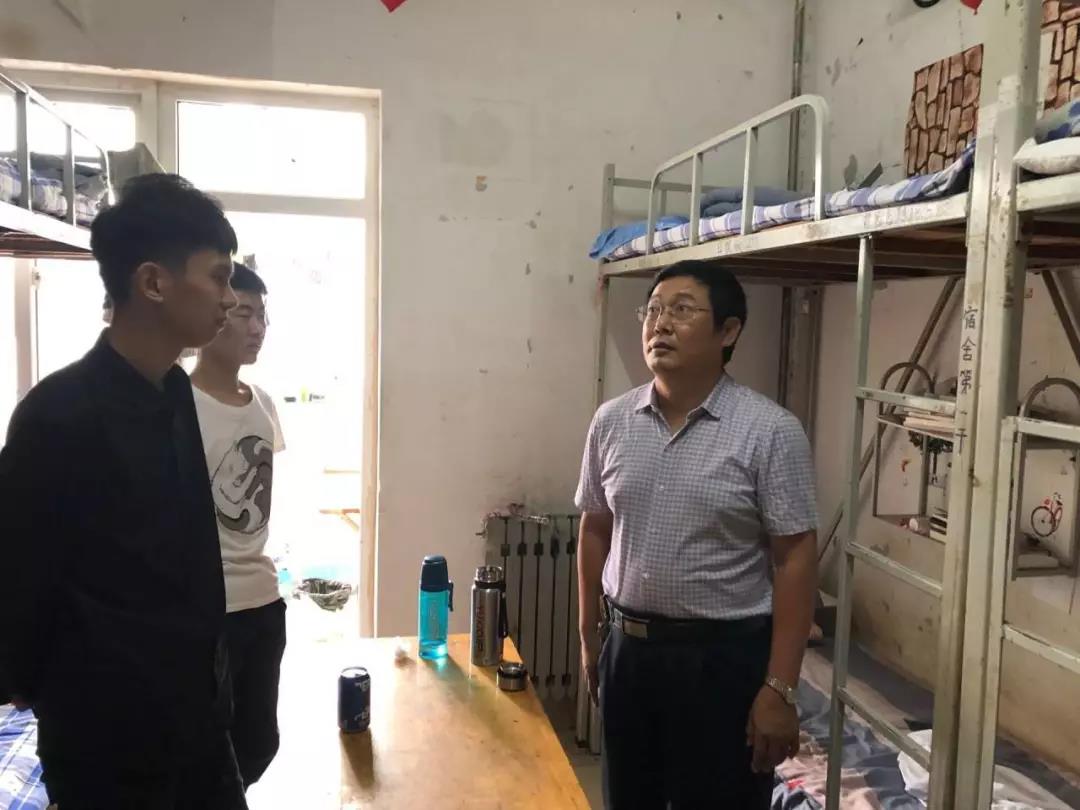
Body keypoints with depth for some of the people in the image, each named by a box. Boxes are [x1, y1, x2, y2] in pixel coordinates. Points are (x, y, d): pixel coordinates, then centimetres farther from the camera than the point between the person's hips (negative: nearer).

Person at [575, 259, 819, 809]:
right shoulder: (611, 422, 0)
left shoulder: (770, 431, -13)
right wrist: (590, 636, 11)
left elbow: (795, 560, -13)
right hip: (628, 648, 5)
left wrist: (779, 688, -14)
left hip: (724, 657, -4)